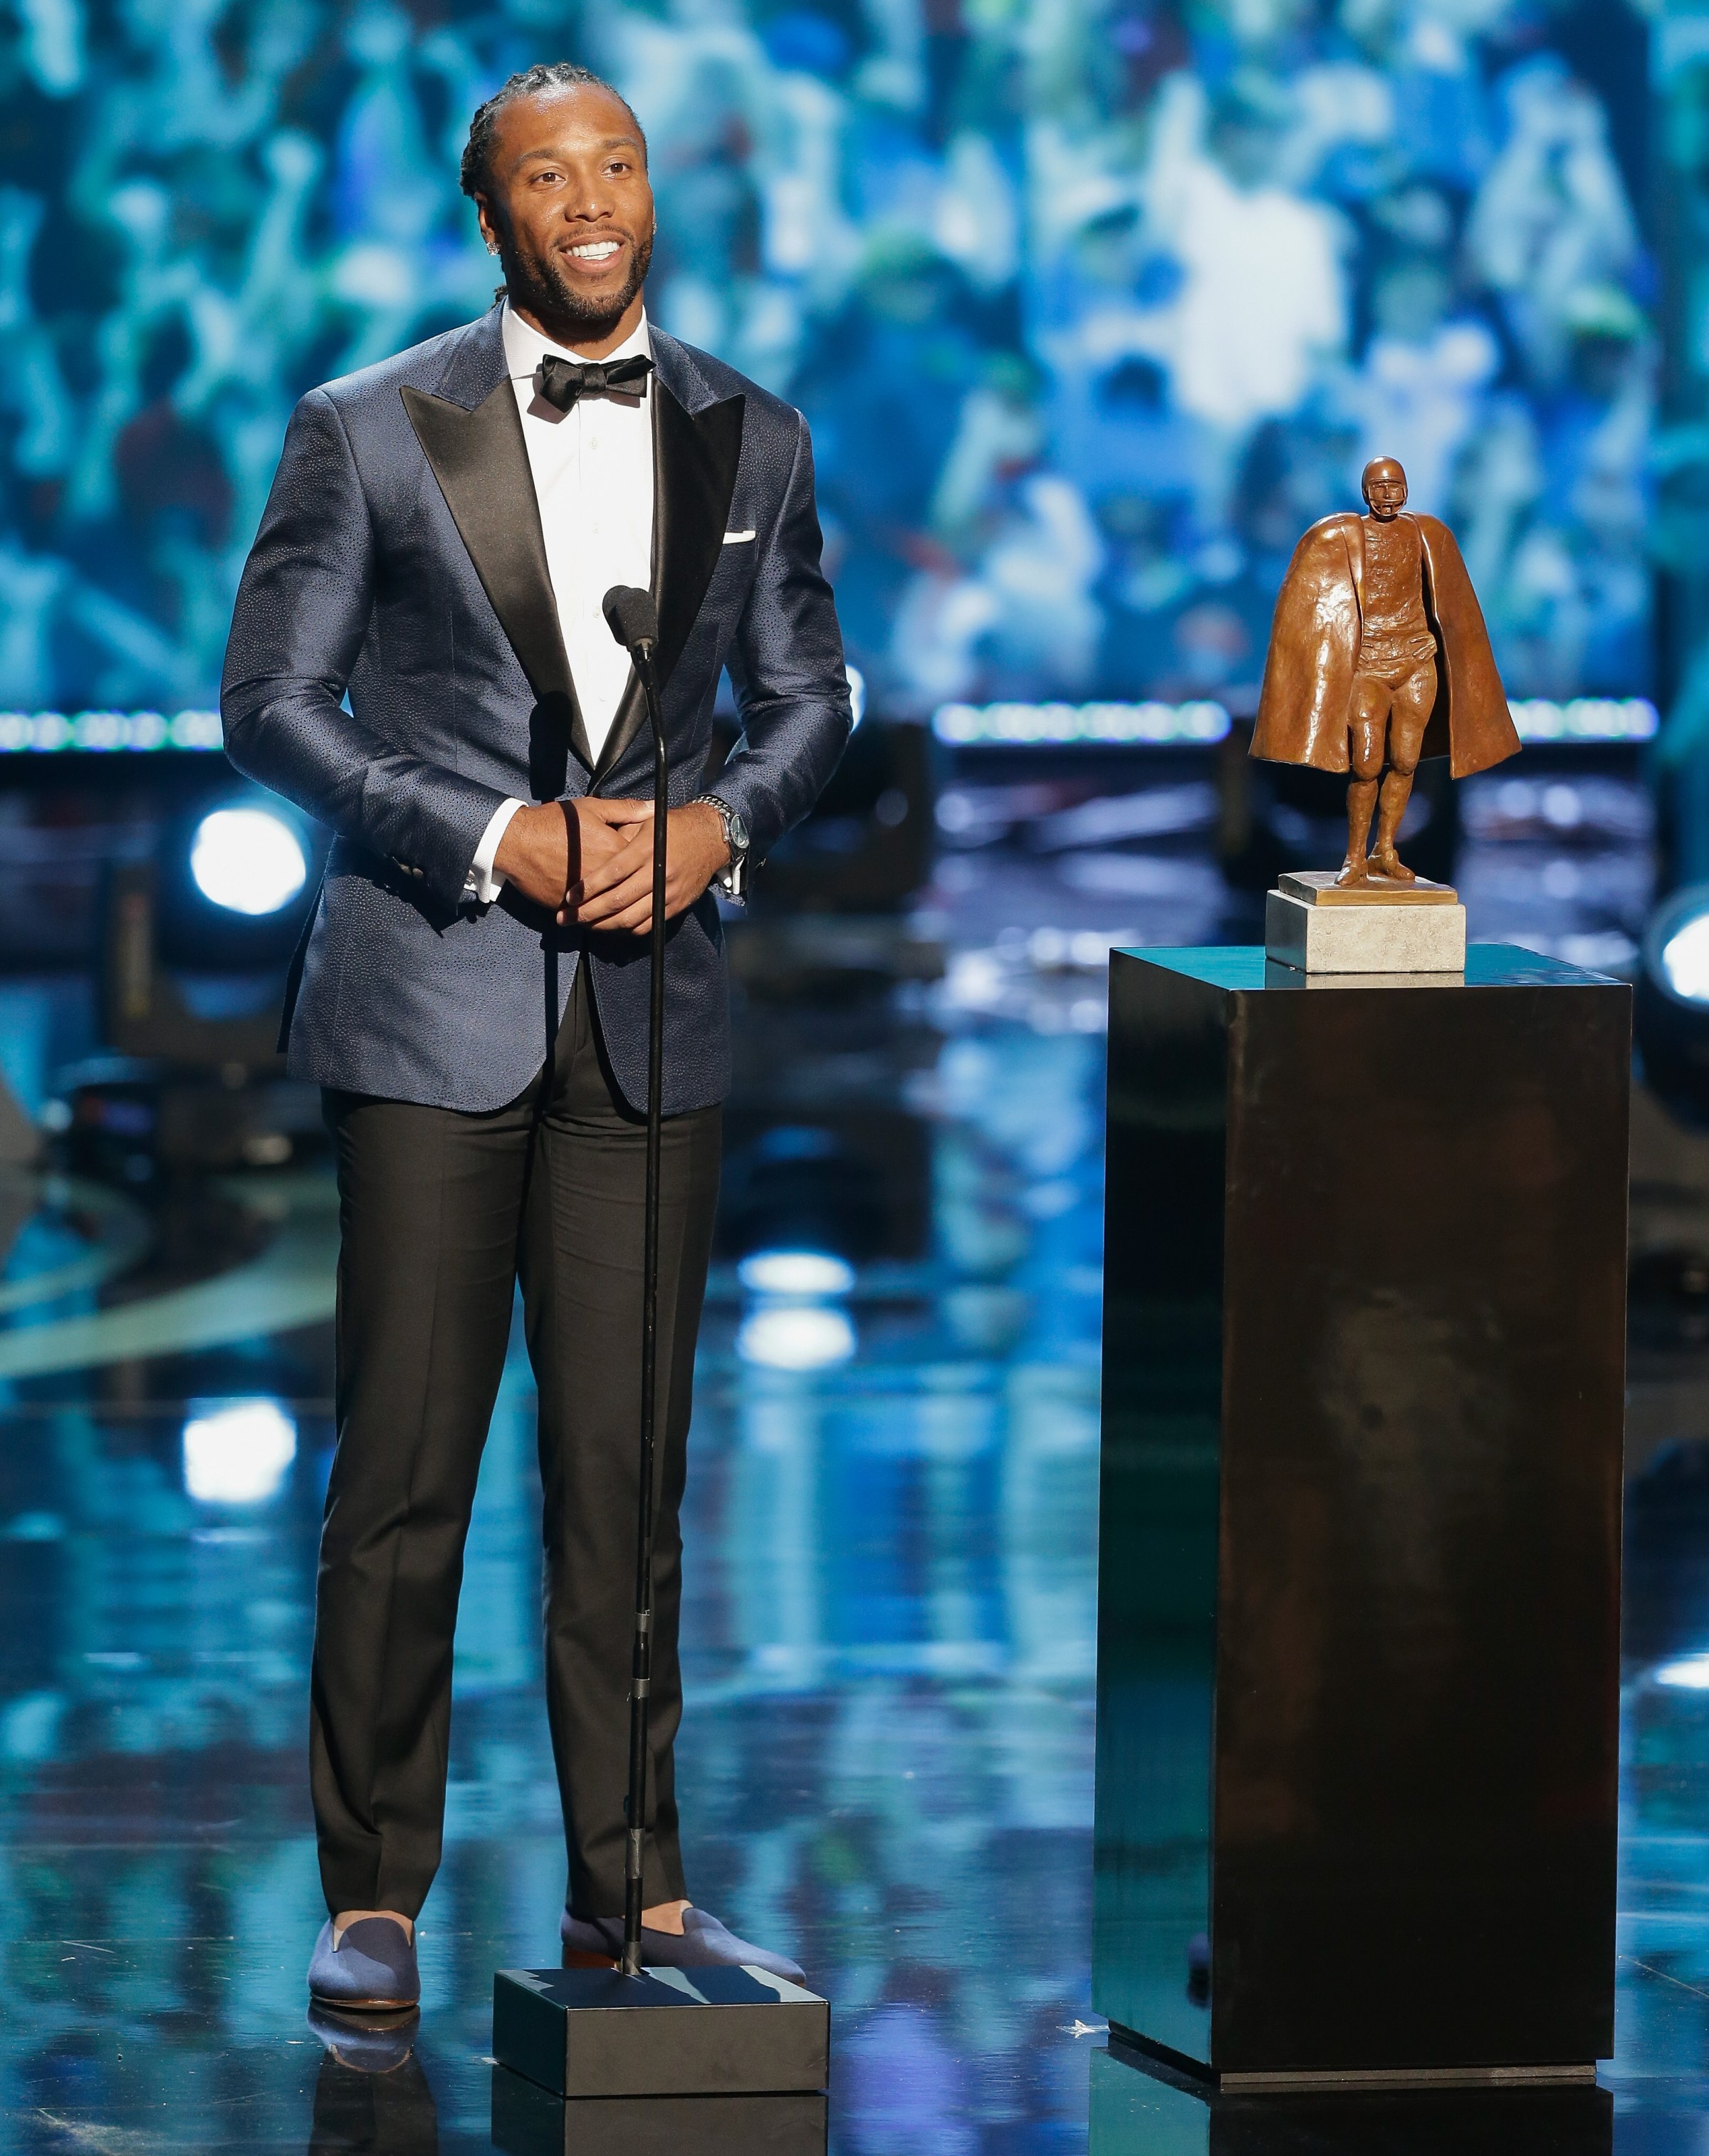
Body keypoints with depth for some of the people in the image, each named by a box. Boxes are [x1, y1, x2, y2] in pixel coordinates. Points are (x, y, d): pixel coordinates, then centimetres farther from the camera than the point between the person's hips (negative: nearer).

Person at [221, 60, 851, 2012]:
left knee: (627, 1479, 5)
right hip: (434, 1005, -3)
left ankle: (629, 1889, 12)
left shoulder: (751, 442, 8)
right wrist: (496, 838, -13)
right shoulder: (368, 434, -2)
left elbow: (805, 697, 16)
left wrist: (716, 824, -6)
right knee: (403, 1470, -2)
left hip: (651, 1010, 3)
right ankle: (373, 1898, 5)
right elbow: (271, 704, -2)